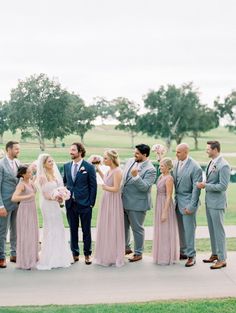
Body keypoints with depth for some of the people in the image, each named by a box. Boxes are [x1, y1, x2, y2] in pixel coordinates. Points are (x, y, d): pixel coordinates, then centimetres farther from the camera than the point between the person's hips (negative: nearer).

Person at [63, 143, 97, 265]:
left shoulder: (89, 167, -5)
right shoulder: (66, 166, 8)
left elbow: (93, 186, -4)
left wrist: (91, 203, -8)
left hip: (84, 204, -4)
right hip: (70, 203, 4)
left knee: (86, 230, 6)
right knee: (73, 230, 10)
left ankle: (87, 254, 18)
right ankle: (75, 253, 21)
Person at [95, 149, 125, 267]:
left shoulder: (117, 171, -18)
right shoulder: (110, 170, 7)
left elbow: (115, 188, -21)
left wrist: (105, 187, -8)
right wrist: (98, 170, 18)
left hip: (113, 202, -9)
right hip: (106, 201, 9)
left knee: (113, 228, 3)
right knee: (105, 228, 15)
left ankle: (115, 256, 18)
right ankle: (107, 255, 28)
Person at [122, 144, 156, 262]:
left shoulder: (150, 170, -16)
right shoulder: (130, 161, 6)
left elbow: (145, 187, -23)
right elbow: (123, 177, 17)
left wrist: (136, 176, -35)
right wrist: (120, 192, 15)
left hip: (137, 204, -7)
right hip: (124, 201, 7)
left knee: (137, 228, 4)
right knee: (124, 226, 20)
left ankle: (138, 253, 19)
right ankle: (126, 247, 38)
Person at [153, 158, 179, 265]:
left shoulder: (169, 178, -18)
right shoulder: (161, 176, 7)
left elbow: (169, 196, -19)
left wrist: (165, 212, -20)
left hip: (166, 205, -9)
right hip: (159, 204, 9)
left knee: (166, 231, 1)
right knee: (160, 231, 16)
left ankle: (167, 257, 12)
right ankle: (162, 255, 28)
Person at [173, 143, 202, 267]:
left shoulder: (195, 167, -14)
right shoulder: (176, 164, 6)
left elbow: (196, 188, -14)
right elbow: (175, 182, 10)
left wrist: (191, 206, -15)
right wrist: (175, 200, 1)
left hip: (188, 201, -6)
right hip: (178, 201, 6)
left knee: (189, 229, -2)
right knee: (181, 229, 13)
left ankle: (191, 256, 8)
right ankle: (183, 252, 25)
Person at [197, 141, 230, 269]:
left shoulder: (223, 165, -18)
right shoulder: (211, 162, 9)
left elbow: (223, 186, -21)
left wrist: (206, 185, -19)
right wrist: (204, 184, 2)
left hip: (217, 203, -9)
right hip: (209, 201, 9)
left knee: (218, 230, -2)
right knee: (212, 229, 16)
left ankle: (222, 259, 7)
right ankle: (214, 254, 28)